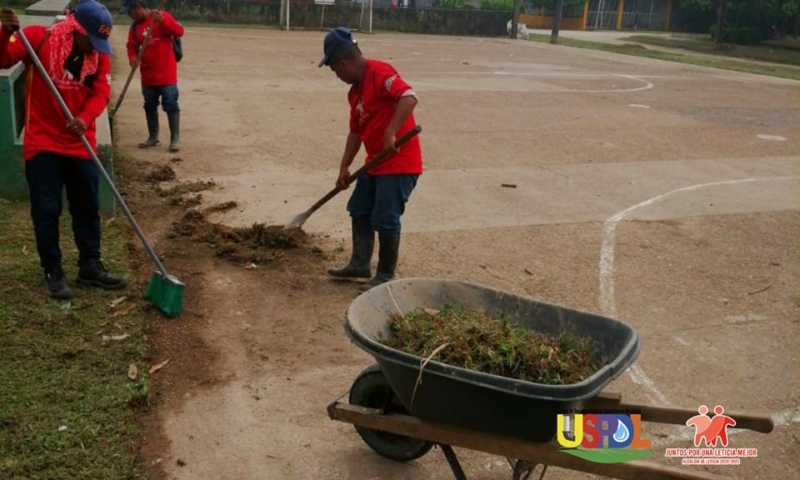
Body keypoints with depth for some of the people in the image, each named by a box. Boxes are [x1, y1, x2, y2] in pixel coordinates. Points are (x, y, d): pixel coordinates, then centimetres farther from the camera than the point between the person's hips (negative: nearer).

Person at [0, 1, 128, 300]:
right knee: (46, 210, 2)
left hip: (81, 144, 4)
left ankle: (90, 266, 25)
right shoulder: (37, 38, -9)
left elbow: (101, 92, -7)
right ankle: (52, 271, 16)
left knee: (88, 208, 11)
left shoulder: (99, 54, 1)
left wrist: (85, 118, -25)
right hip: (43, 143, -4)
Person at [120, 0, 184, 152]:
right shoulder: (135, 26, 9)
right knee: (149, 106, 13)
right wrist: (132, 57, -13)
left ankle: (175, 139, 2)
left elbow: (179, 31, -18)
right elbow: (131, 45, 8)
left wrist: (163, 20, -32)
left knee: (171, 106, -3)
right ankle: (153, 137, 24)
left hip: (166, 74, -6)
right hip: (147, 75, 6)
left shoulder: (162, 16, -8)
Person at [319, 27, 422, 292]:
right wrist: (344, 167, 16)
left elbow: (409, 97, -31)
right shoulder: (355, 90, 13)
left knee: (385, 220, -5)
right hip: (376, 163, 10)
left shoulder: (379, 72, -16)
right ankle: (360, 264, 31)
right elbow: (356, 131, 18)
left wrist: (390, 135, -36)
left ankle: (386, 276, 10)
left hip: (400, 162, -10)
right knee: (359, 210, 18)